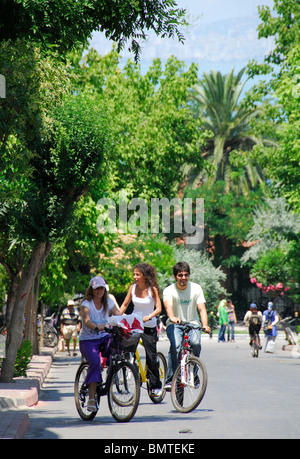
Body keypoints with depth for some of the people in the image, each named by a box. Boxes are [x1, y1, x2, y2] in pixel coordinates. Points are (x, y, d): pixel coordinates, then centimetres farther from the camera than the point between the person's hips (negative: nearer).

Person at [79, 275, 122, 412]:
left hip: (104, 337, 4)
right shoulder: (86, 304, -7)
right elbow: (86, 320, -25)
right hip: (88, 339, -4)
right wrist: (96, 327, -46)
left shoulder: (109, 303, 7)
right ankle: (91, 398, -27)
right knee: (95, 362, -28)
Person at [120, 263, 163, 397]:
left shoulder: (152, 289, -9)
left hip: (149, 327, -3)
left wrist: (148, 317, -29)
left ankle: (155, 386, 9)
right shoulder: (133, 288, 2)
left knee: (151, 356, -4)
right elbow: (124, 305, 10)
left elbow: (158, 308, -12)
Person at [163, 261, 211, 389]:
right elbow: (168, 306, -29)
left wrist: (205, 325, -31)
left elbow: (201, 308, -13)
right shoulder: (169, 290, -9)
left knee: (196, 343, -30)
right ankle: (170, 379, -23)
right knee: (175, 346, -31)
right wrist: (172, 317, -52)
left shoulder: (196, 288, -3)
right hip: (174, 325, -1)